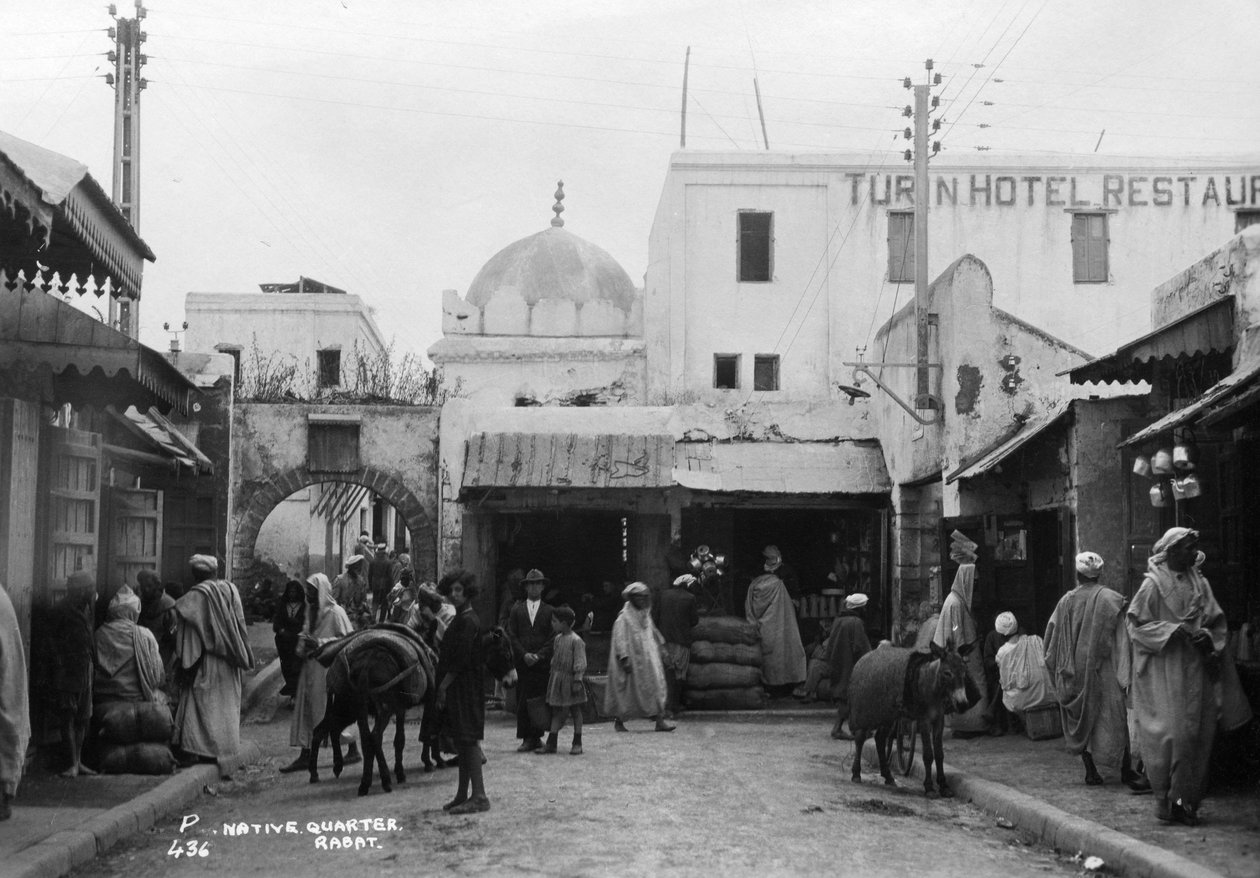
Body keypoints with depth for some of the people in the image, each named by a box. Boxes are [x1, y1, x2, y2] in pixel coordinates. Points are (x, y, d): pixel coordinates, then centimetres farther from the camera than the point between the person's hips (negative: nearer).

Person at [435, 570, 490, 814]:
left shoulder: (468, 621, -14)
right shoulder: (459, 619, 17)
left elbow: (461, 659, -19)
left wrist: (443, 686, -17)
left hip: (466, 689, -10)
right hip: (456, 688, 10)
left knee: (468, 740, -10)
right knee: (462, 741, 13)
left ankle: (479, 797, -9)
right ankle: (463, 795, 19)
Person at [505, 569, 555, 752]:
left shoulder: (549, 611, 8)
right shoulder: (516, 610, 12)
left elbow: (553, 638, 2)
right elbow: (512, 636, 6)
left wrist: (539, 655, -9)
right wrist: (524, 654, -7)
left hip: (543, 663, -1)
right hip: (523, 663, 1)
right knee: (522, 702, -2)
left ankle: (536, 737, 4)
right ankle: (527, 739, 1)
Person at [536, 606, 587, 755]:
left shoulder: (576, 641, -14)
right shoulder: (557, 639, 9)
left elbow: (580, 663, -15)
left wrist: (577, 681, -17)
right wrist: (552, 674, 15)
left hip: (569, 679, -7)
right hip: (557, 680, 7)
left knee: (575, 711, 4)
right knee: (556, 711, 7)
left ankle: (577, 744, 11)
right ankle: (551, 743, 9)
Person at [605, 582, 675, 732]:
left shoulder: (645, 615, 12)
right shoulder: (624, 618, -10)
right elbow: (621, 639, -14)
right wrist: (625, 659, -21)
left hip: (648, 657, 7)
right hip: (633, 659, -7)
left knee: (656, 685, -3)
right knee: (627, 691, 1)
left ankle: (659, 721, -6)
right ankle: (619, 721, 16)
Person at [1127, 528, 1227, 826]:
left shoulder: (1200, 583, 10)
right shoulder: (1154, 585, -6)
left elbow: (1217, 622, 16)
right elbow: (1135, 623, -8)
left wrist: (1208, 637, -5)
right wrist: (1174, 631, -16)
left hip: (1195, 670, 5)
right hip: (1164, 670, -5)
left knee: (1198, 733, 3)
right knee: (1171, 732, -8)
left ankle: (1188, 801, 11)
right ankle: (1167, 799, 2)